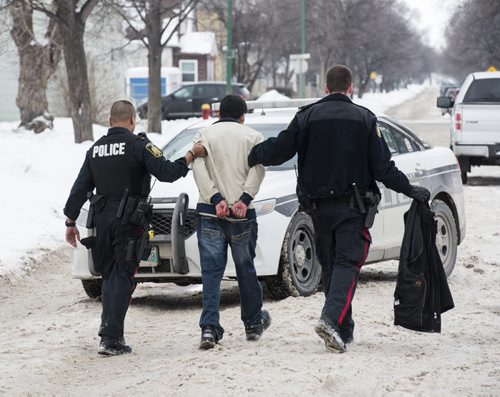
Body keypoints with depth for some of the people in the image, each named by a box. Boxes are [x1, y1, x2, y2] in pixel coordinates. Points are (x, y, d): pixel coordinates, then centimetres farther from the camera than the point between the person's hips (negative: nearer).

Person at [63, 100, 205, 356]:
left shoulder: (95, 149, 13)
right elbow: (166, 172, -15)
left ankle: (108, 329, 15)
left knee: (109, 275, 17)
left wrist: (70, 222, 19)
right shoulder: (138, 145, -6)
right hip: (128, 220, -5)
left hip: (101, 219, 5)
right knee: (122, 278, -3)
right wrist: (191, 156, -4)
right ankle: (111, 339, -9)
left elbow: (80, 188, 14)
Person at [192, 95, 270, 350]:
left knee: (211, 270, -1)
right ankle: (253, 323, 26)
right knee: (245, 269, 13)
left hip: (209, 213, 0)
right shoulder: (252, 137, 8)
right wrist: (245, 200, -15)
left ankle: (209, 327, -14)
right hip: (242, 214, 0)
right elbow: (257, 169, -7)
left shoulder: (204, 135, 9)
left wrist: (216, 200, -12)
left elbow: (199, 169, -5)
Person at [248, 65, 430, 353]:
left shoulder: (307, 116, 1)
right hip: (351, 207, -3)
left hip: (318, 207, 3)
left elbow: (279, 149, 1)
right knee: (347, 263, -6)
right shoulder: (364, 119, -3)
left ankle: (344, 330, 17)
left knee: (330, 264, 13)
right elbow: (382, 167, -4)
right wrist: (410, 190, 6)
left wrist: (250, 157, 18)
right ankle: (332, 320, -27)